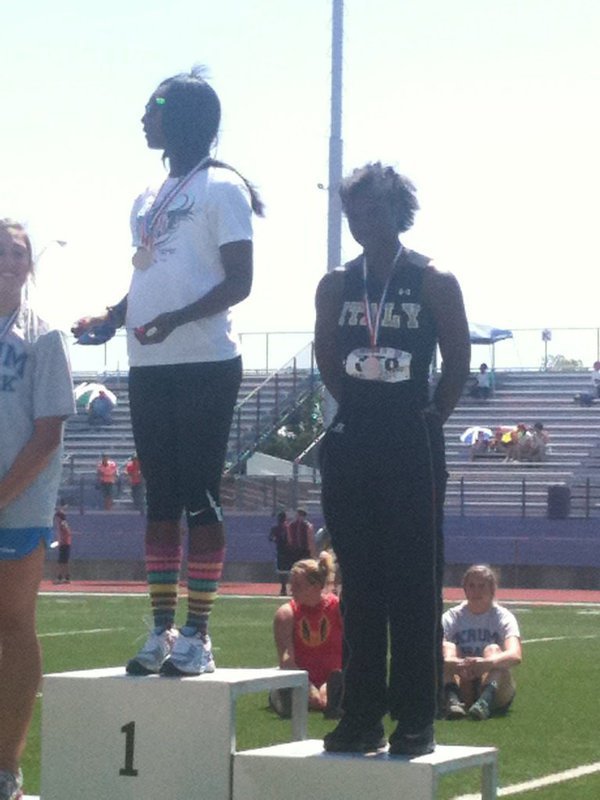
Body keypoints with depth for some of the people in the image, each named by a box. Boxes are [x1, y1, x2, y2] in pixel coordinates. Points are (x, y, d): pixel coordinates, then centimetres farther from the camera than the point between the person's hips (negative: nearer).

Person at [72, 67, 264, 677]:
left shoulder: (221, 187, -4)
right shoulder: (147, 201, 19)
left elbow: (239, 282, -11)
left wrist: (175, 319, -23)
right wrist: (108, 319, 6)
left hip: (206, 362, -8)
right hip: (149, 367, 8)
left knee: (199, 496, -6)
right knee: (160, 498, 8)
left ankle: (197, 637, -4)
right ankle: (162, 631, 12)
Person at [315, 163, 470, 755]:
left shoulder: (434, 283, -2)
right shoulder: (335, 286, 9)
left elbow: (458, 363, 2)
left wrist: (425, 421, 1)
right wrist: (360, 409, 11)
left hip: (412, 446, -4)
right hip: (350, 445, 4)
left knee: (414, 582, -4)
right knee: (358, 583, 6)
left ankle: (416, 718, -2)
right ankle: (362, 715, 11)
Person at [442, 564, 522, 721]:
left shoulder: (502, 617, -2)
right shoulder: (451, 617, 2)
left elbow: (515, 655, -23)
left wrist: (486, 663, -44)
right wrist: (455, 664, -41)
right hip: (460, 688, 1)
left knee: (493, 650, -25)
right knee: (448, 648, -20)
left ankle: (486, 700, -51)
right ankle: (452, 700, -45)